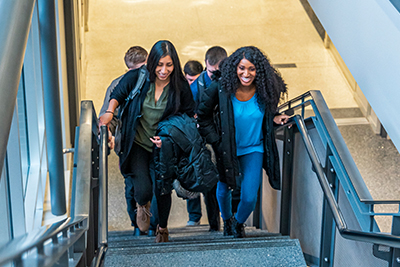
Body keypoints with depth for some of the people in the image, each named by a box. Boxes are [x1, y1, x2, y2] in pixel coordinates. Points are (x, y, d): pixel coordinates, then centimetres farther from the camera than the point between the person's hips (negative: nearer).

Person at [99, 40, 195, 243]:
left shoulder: (180, 87, -10)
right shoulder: (137, 78, -12)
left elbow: (188, 119, 0)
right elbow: (118, 95, 8)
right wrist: (109, 112, -11)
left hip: (163, 147, 1)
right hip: (137, 144, -1)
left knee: (162, 190, 7)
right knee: (143, 190, -16)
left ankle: (162, 228, 40)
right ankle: (142, 205, 26)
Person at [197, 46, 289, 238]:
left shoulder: (264, 91, -16)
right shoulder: (221, 89, -21)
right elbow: (203, 116, -6)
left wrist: (275, 119, -14)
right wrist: (215, 142, -11)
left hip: (254, 150, 0)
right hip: (226, 149, 0)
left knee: (249, 197, -5)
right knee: (224, 189, 19)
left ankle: (239, 223, 31)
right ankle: (227, 220, 54)